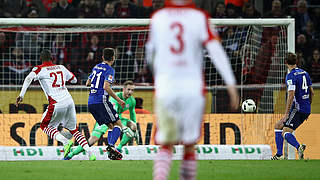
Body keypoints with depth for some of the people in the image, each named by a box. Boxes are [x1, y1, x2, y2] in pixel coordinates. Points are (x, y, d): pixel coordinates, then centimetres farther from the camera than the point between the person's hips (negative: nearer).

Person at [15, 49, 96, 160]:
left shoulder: (40, 69, 4)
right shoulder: (61, 67, 18)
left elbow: (29, 78, -14)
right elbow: (74, 80, 30)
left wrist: (21, 95, -20)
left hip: (57, 104, -5)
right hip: (69, 101, 5)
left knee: (45, 126, 15)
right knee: (73, 129, 19)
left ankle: (65, 142, -11)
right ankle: (90, 153, 5)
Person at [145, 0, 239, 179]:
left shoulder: (158, 18, 4)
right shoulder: (199, 18, -2)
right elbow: (216, 50, -11)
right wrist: (231, 84, -12)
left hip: (165, 87, 1)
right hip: (193, 87, -1)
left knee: (166, 145, 5)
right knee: (190, 146, 9)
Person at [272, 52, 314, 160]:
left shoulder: (291, 76, -12)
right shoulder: (304, 73, 14)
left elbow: (291, 95, -20)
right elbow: (312, 93, 19)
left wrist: (286, 114, -18)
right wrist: (307, 109, 27)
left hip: (297, 109, -8)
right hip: (306, 109, 8)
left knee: (285, 133, -16)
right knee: (278, 126, 18)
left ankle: (298, 147, -43)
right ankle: (279, 155, 15)